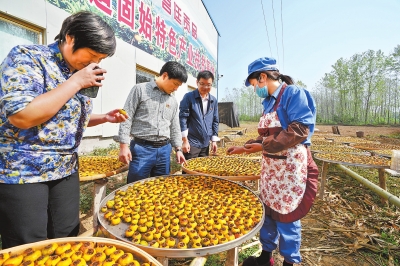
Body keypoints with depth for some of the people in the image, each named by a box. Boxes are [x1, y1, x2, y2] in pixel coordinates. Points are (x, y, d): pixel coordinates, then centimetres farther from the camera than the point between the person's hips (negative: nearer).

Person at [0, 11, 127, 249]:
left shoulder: (80, 74, 7)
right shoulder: (27, 57, -12)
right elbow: (22, 116, -26)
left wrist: (105, 118, 2)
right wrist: (75, 82, -21)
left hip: (66, 170, 6)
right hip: (21, 172, -6)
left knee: (67, 242, 16)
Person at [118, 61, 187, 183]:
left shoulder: (173, 101, 12)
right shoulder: (140, 89, -1)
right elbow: (127, 119, -5)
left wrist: (178, 149, 12)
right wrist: (124, 146, -10)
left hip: (164, 150, 5)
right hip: (142, 148, -4)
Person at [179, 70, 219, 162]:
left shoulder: (214, 101, 9)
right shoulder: (189, 97, -6)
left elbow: (215, 121, 13)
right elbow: (182, 118, -10)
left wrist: (214, 140, 9)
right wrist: (185, 140, -14)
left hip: (206, 144, 5)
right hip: (191, 142, -5)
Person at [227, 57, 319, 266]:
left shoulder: (294, 93, -10)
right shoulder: (269, 101, 13)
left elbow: (300, 129, -21)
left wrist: (264, 146, -18)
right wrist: (244, 148, 15)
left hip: (290, 165, -8)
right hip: (270, 165, 8)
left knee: (287, 215, 5)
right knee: (267, 211, 15)